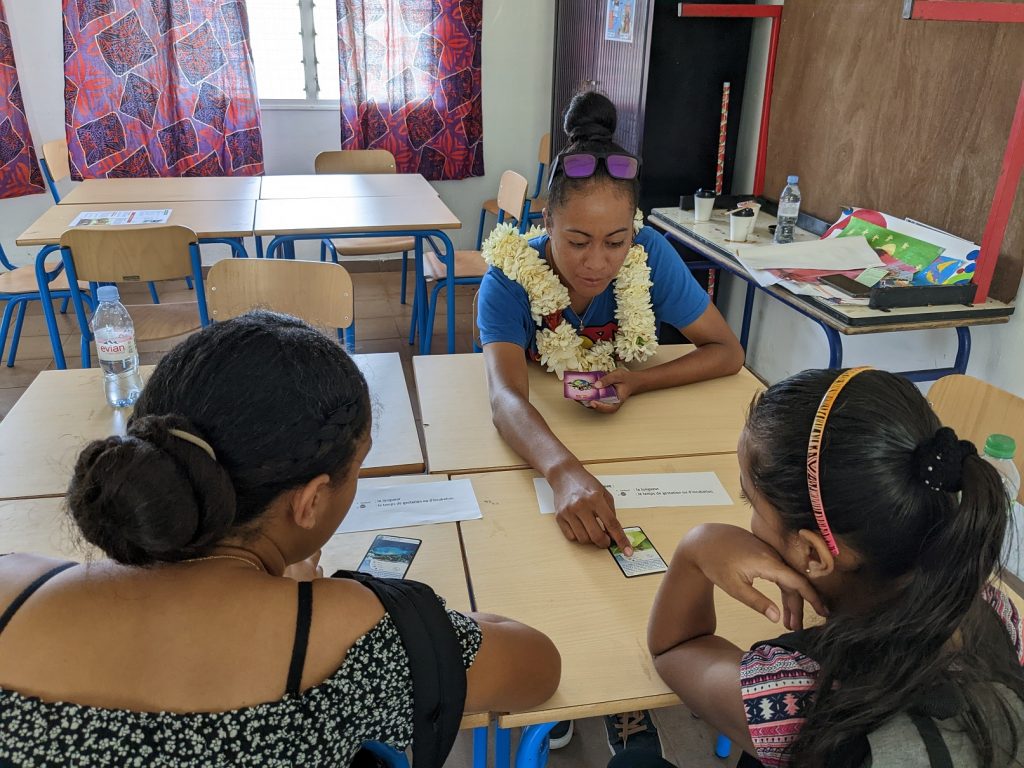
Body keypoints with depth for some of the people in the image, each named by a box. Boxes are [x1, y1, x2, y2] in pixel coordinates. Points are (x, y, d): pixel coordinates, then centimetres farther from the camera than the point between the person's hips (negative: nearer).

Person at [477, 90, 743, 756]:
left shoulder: (652, 258, -19)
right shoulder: (512, 276, -25)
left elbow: (728, 351, -12)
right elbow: (506, 396, -40)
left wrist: (638, 383, -30)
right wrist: (565, 473, -60)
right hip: (535, 446, -1)